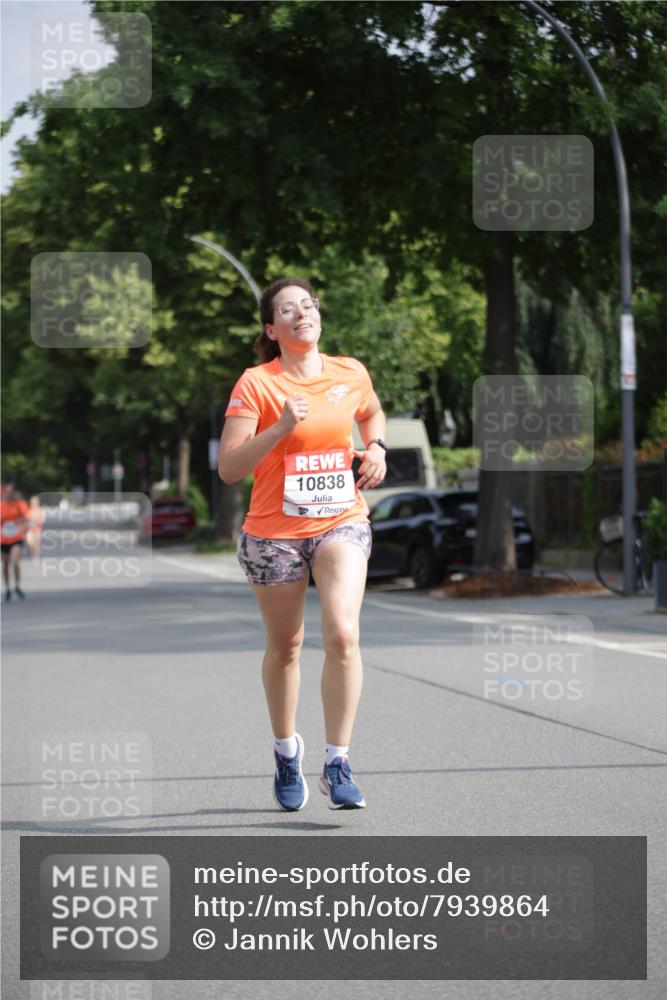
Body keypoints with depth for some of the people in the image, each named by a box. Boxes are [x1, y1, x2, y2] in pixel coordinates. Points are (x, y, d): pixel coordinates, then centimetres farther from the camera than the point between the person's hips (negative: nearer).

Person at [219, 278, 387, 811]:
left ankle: (338, 764, -11)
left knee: (343, 634, -19)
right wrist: (280, 429, -27)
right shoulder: (255, 384, -9)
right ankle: (287, 749, 37)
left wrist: (376, 448, 6)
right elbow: (228, 468, -16)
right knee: (285, 646, 12)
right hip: (274, 532, -1)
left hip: (342, 523, 1)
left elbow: (373, 413, 27)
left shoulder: (351, 374, 3)